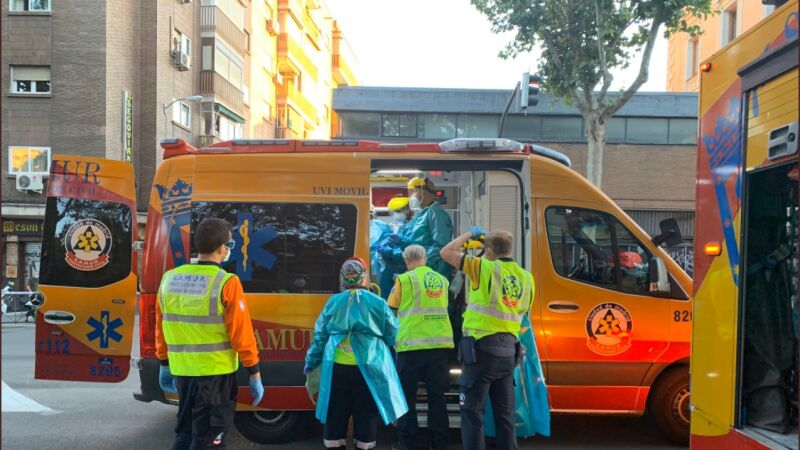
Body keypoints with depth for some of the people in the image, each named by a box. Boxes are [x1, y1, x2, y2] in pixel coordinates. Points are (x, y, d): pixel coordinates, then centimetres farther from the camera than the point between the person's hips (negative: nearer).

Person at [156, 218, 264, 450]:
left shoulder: (169, 278, 3)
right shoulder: (226, 283, -15)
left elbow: (161, 328, 10)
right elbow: (241, 333, -15)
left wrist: (165, 364, 21)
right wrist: (254, 374, -7)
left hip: (181, 371, 6)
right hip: (215, 373, -6)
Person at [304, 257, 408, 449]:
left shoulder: (333, 302, 4)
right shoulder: (377, 303, -1)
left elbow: (320, 334, 9)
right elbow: (393, 334, 6)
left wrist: (311, 362, 20)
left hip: (337, 367, 2)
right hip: (368, 368, -2)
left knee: (335, 416, 12)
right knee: (366, 416, 7)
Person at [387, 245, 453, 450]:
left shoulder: (404, 279, -4)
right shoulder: (442, 280, 9)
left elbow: (391, 308, 6)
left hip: (412, 344, -4)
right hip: (440, 343, 4)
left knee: (407, 395, 7)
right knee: (437, 395, 10)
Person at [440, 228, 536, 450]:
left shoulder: (485, 268, -9)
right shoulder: (526, 277, 8)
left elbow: (446, 252, -5)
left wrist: (470, 234, 7)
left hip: (481, 347, -6)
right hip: (508, 349, 6)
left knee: (472, 410, 2)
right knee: (505, 412, 13)